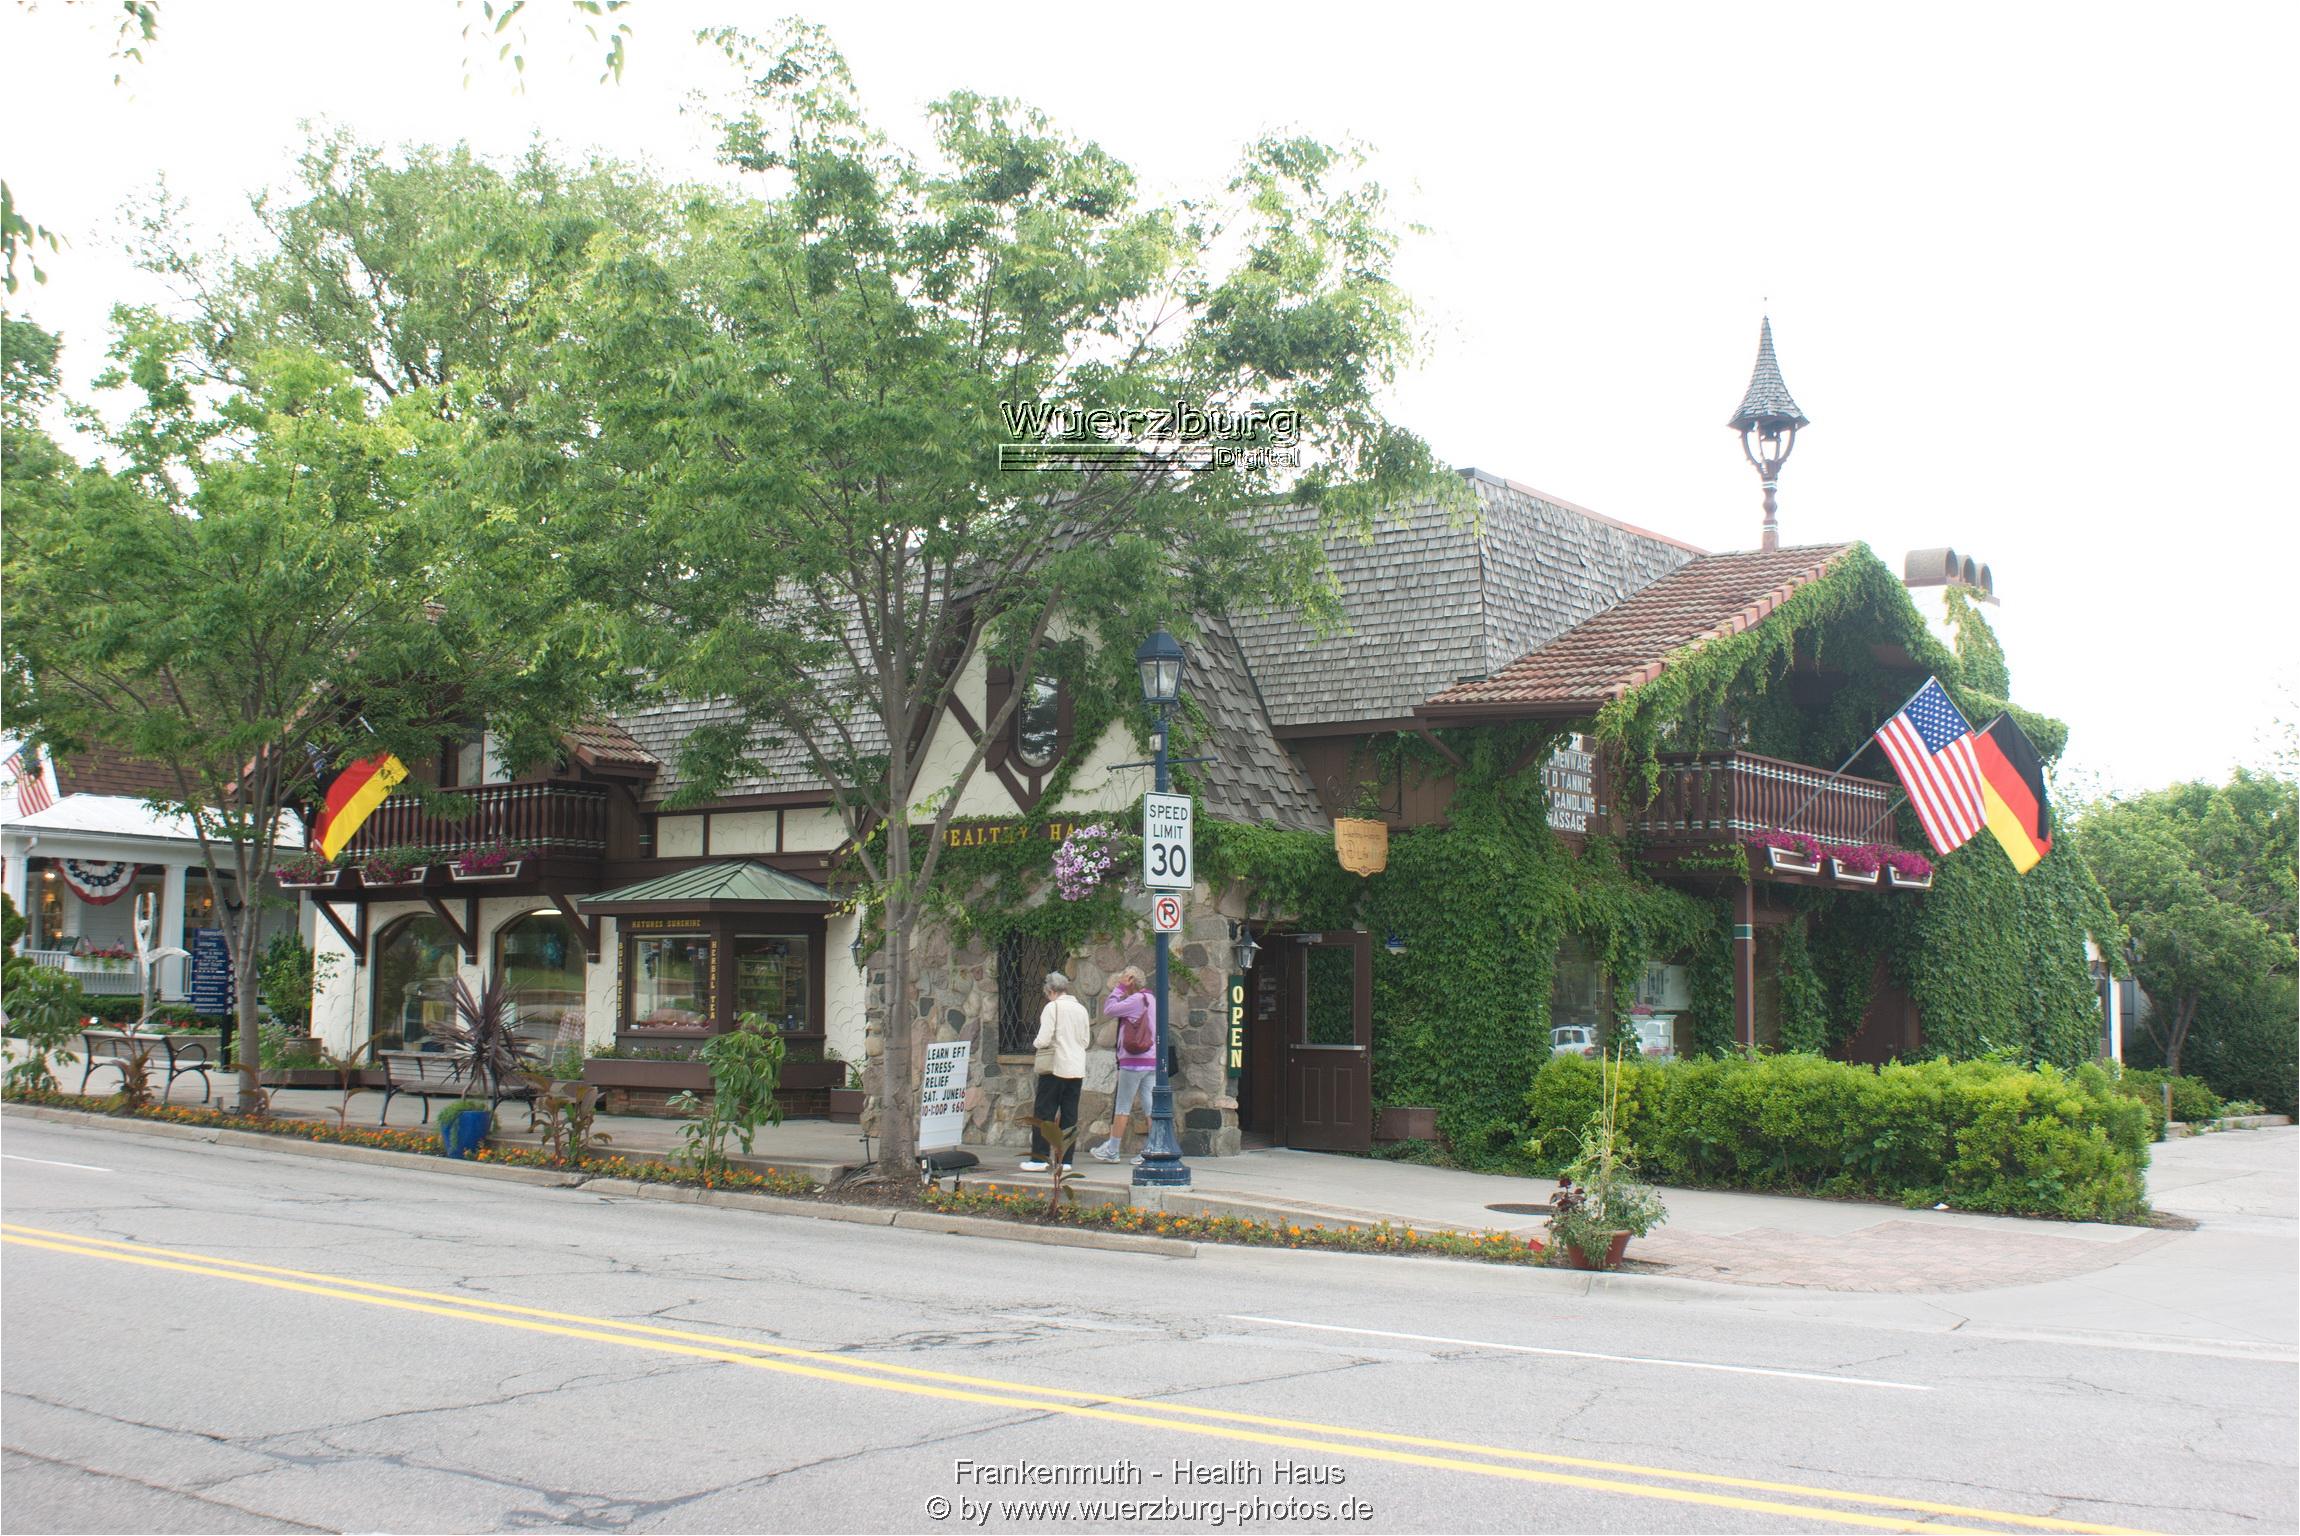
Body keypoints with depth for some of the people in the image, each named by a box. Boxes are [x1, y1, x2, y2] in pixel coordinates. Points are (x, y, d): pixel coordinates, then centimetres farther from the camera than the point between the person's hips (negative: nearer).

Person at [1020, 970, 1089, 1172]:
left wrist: (1034, 1044, 5)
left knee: (1043, 1113, 0)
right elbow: (1085, 1041, 14)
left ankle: (1039, 1159, -3)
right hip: (1077, 1070, 6)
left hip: (1055, 1068, -6)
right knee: (1070, 1115, 8)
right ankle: (1065, 1159, 8)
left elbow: (1044, 1039, -15)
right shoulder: (1081, 1009, 11)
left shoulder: (1052, 1007, -8)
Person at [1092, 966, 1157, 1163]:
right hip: (1152, 1061, 8)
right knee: (1150, 1106, 4)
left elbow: (1108, 1010, -11)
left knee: (1122, 1106, 0)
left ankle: (1112, 1150, 6)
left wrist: (1119, 989, -4)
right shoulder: (1151, 1000, 14)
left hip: (1134, 1061, -8)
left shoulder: (1136, 1000, -12)